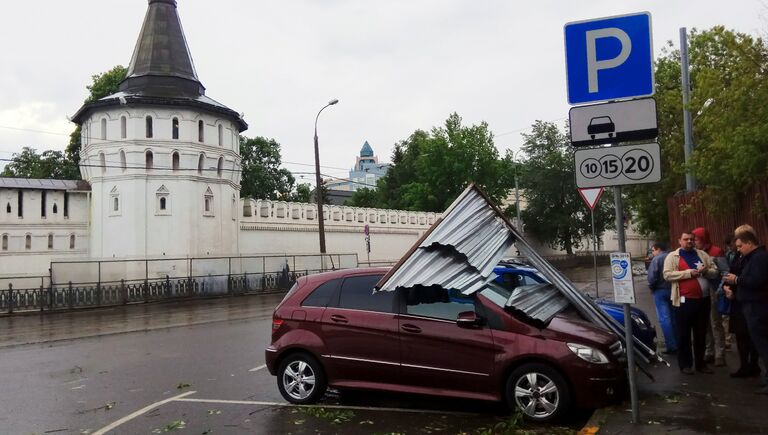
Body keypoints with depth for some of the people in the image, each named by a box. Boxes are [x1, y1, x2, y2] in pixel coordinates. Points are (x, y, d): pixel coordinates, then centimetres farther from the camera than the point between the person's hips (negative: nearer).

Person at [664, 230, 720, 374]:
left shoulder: (702, 255, 11)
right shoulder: (672, 256, -1)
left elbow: (715, 272, 11)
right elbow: (667, 275, -12)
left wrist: (706, 271, -11)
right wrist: (688, 272, -18)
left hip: (703, 300, 4)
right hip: (684, 301, -4)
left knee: (701, 334, 13)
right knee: (683, 335, 3)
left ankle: (700, 363, 24)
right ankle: (685, 364, 12)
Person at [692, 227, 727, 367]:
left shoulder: (716, 252, -5)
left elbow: (724, 272, -9)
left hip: (712, 292, -5)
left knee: (716, 324, -1)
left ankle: (720, 355, 5)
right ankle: (709, 353, 18)